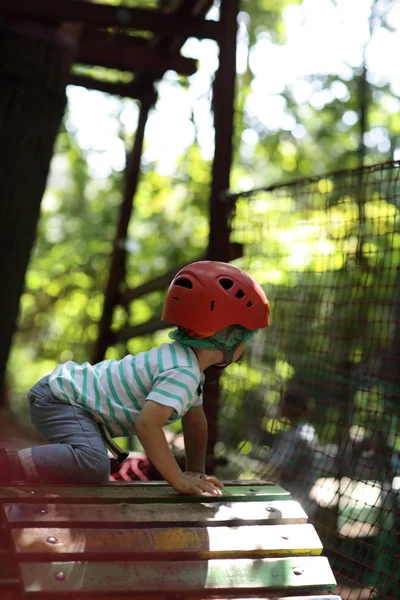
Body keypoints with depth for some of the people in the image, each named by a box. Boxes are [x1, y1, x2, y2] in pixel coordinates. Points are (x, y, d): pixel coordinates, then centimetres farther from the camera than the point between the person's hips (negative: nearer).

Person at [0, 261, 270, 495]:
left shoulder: (188, 362, 9)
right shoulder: (182, 373, -25)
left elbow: (195, 422, 21)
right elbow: (147, 422, -38)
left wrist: (196, 471, 15)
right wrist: (180, 480, -33)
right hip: (60, 398, -11)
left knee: (96, 478, 27)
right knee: (93, 463, -36)